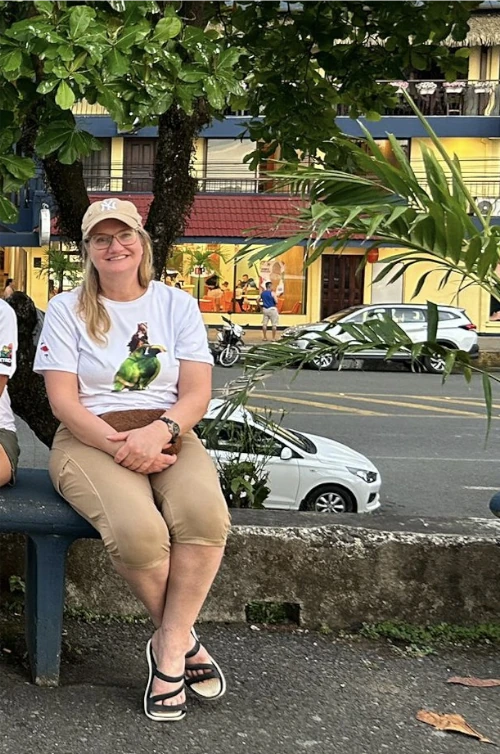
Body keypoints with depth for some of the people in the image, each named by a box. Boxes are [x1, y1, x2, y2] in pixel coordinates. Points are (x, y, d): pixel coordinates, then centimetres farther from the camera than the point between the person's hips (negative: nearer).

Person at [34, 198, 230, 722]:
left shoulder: (177, 305, 12)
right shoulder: (66, 310, 7)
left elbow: (197, 393, 3)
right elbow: (62, 399, -2)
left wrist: (158, 432, -18)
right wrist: (117, 445, -18)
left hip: (168, 436, 2)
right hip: (90, 439, -2)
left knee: (204, 512, -32)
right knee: (138, 531, -32)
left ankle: (168, 648, -15)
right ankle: (183, 640, -5)